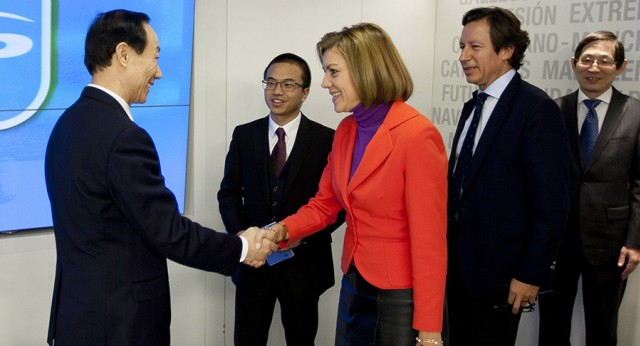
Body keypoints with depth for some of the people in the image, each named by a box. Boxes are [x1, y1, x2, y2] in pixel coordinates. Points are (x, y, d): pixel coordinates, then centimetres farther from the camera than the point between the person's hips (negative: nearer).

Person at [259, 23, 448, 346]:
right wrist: (281, 230, -8)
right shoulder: (345, 131, 4)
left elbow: (430, 240, -19)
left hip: (402, 297, -7)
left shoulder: (417, 135, -19)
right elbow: (324, 203, 11)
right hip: (355, 284, 7)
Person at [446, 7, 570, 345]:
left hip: (498, 268, -7)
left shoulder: (536, 108, -15)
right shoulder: (473, 107, 10)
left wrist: (531, 274, -17)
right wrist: (450, 251, 13)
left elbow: (551, 203, -17)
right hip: (459, 262, 7)